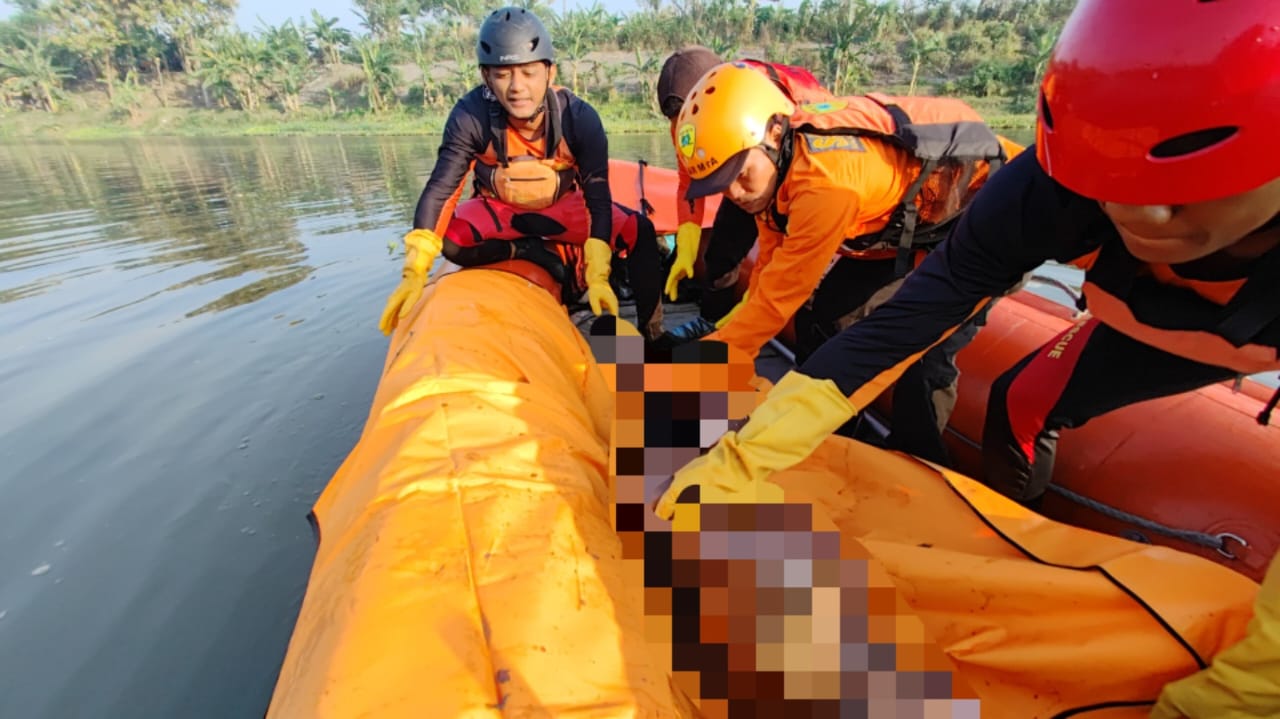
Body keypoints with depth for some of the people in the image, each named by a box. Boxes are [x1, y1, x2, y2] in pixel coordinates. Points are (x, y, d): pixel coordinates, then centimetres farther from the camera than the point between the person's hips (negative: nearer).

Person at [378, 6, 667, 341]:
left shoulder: (579, 117, -25)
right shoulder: (470, 117, -26)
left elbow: (597, 196, -26)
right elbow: (440, 190, -27)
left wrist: (598, 277, -36)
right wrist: (414, 272, -37)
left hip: (564, 206, 0)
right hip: (499, 209, 0)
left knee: (639, 230, -20)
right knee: (448, 240, -29)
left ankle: (650, 332, -9)